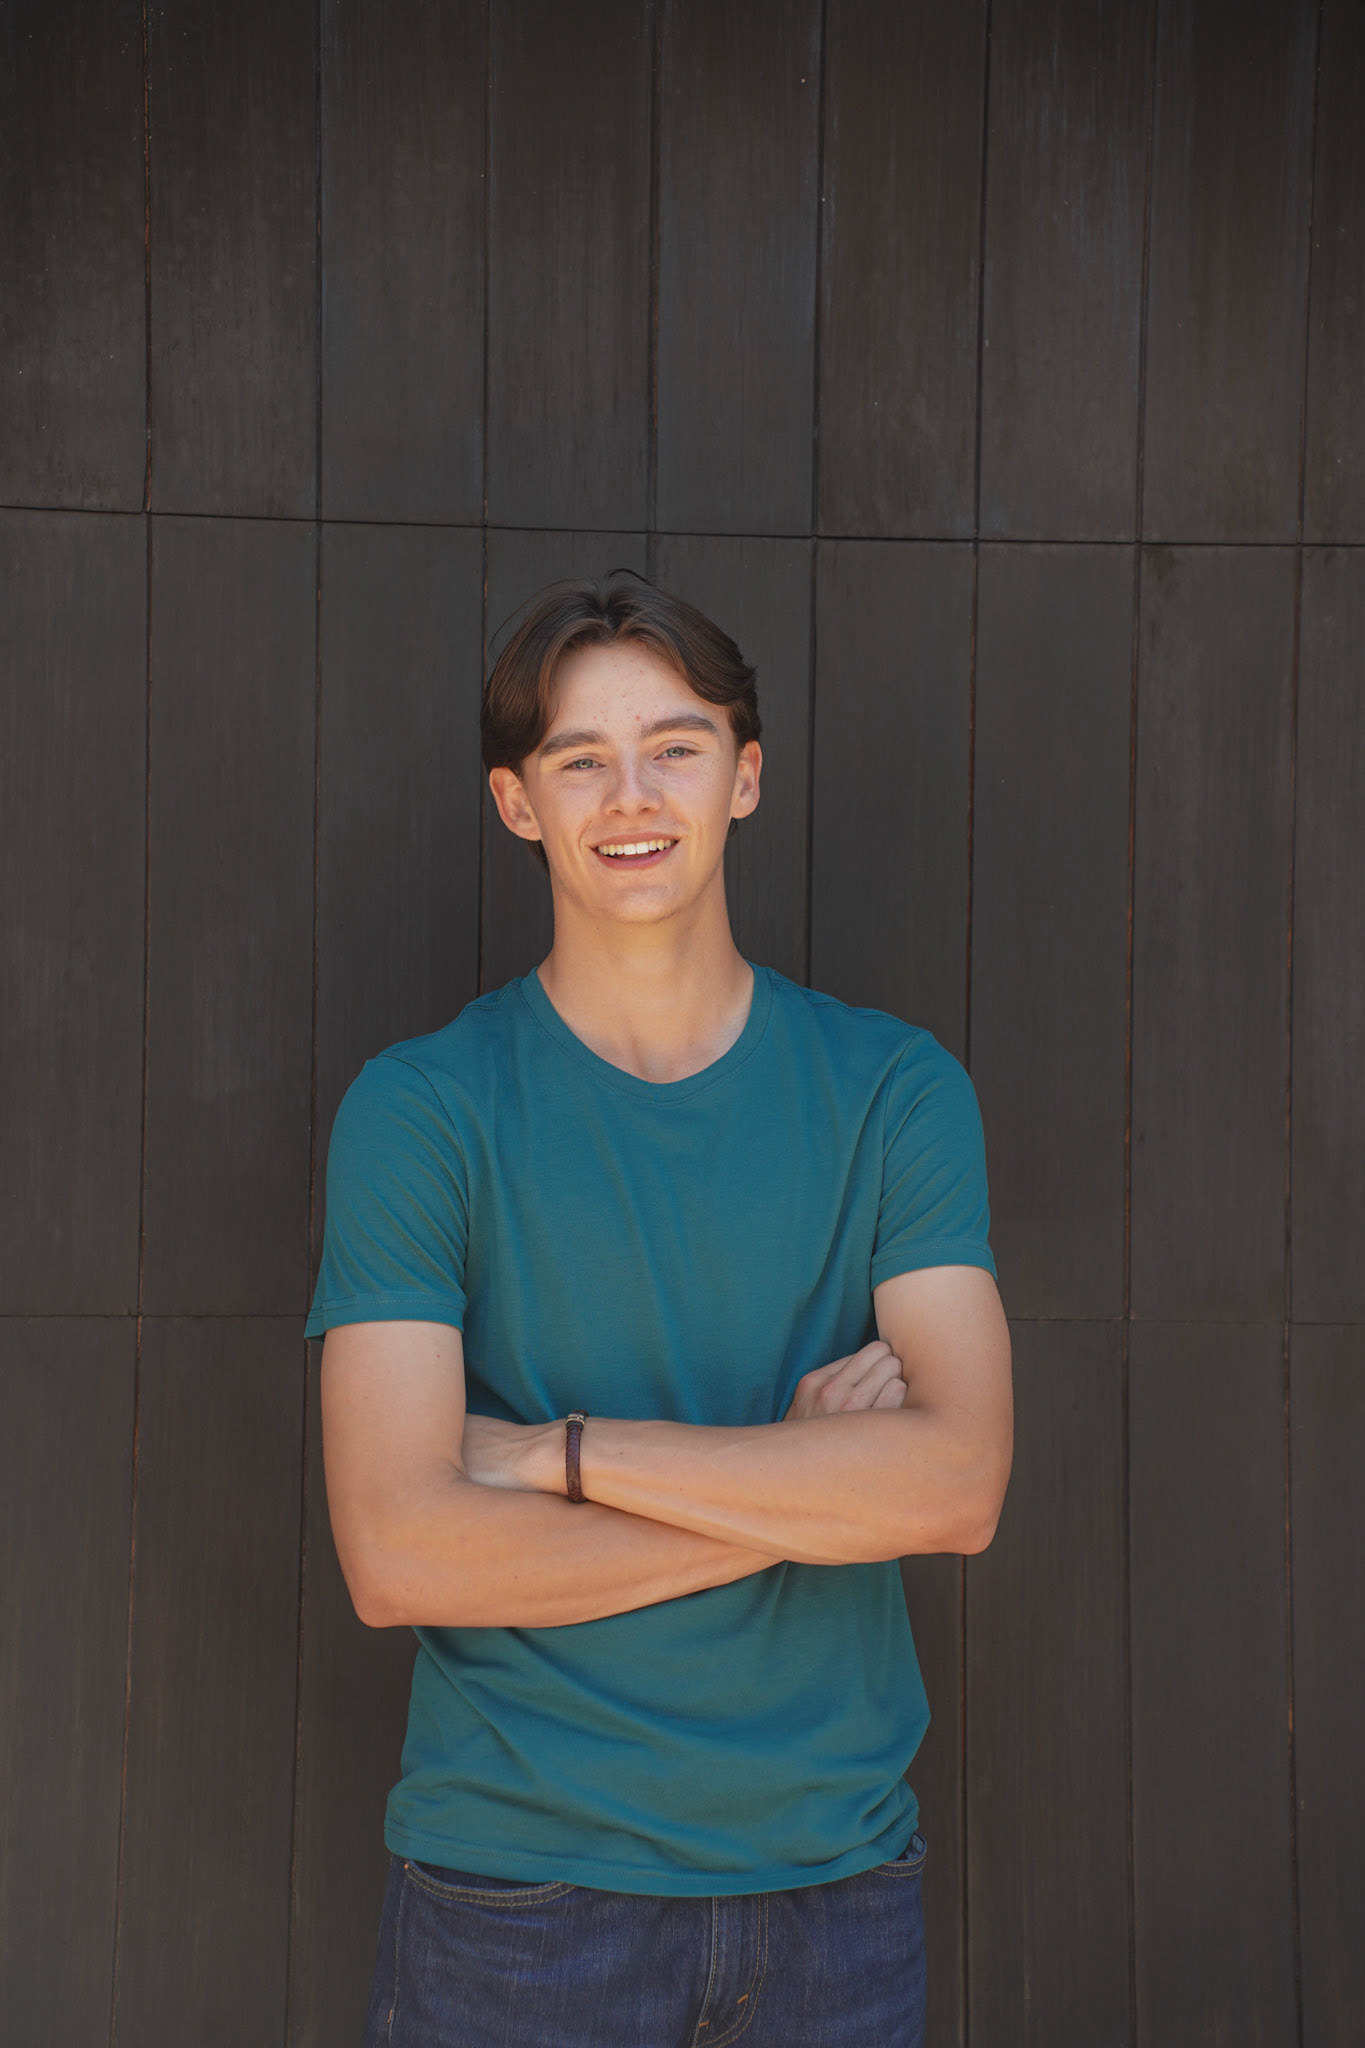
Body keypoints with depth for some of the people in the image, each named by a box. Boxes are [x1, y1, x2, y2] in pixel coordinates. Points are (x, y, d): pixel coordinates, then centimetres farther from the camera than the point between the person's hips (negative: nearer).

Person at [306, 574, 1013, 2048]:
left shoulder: (896, 1089, -1)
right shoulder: (418, 1109, -7)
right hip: (516, 1878, -2)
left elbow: (959, 1481, -12)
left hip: (834, 1870, 2)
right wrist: (806, 1491, -15)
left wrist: (559, 1449, -15)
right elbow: (397, 1554, -15)